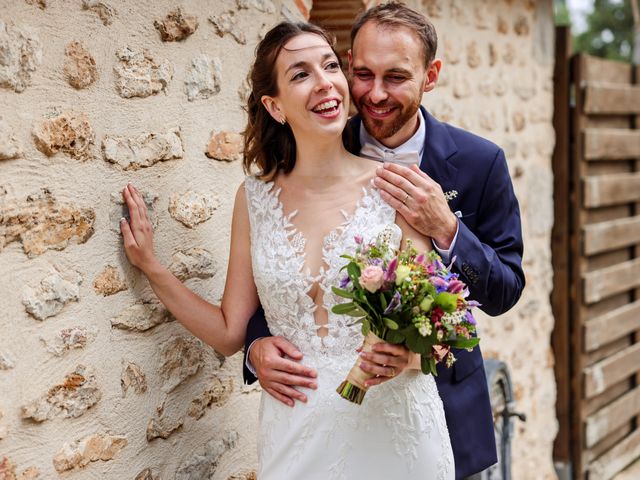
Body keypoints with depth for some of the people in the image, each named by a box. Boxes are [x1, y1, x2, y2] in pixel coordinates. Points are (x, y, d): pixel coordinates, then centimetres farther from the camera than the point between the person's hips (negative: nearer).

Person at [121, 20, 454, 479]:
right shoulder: (255, 197, 1)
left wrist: (402, 356, -25)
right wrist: (150, 266, -1)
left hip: (392, 426, -2)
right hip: (295, 434, 2)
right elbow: (230, 331, 5)